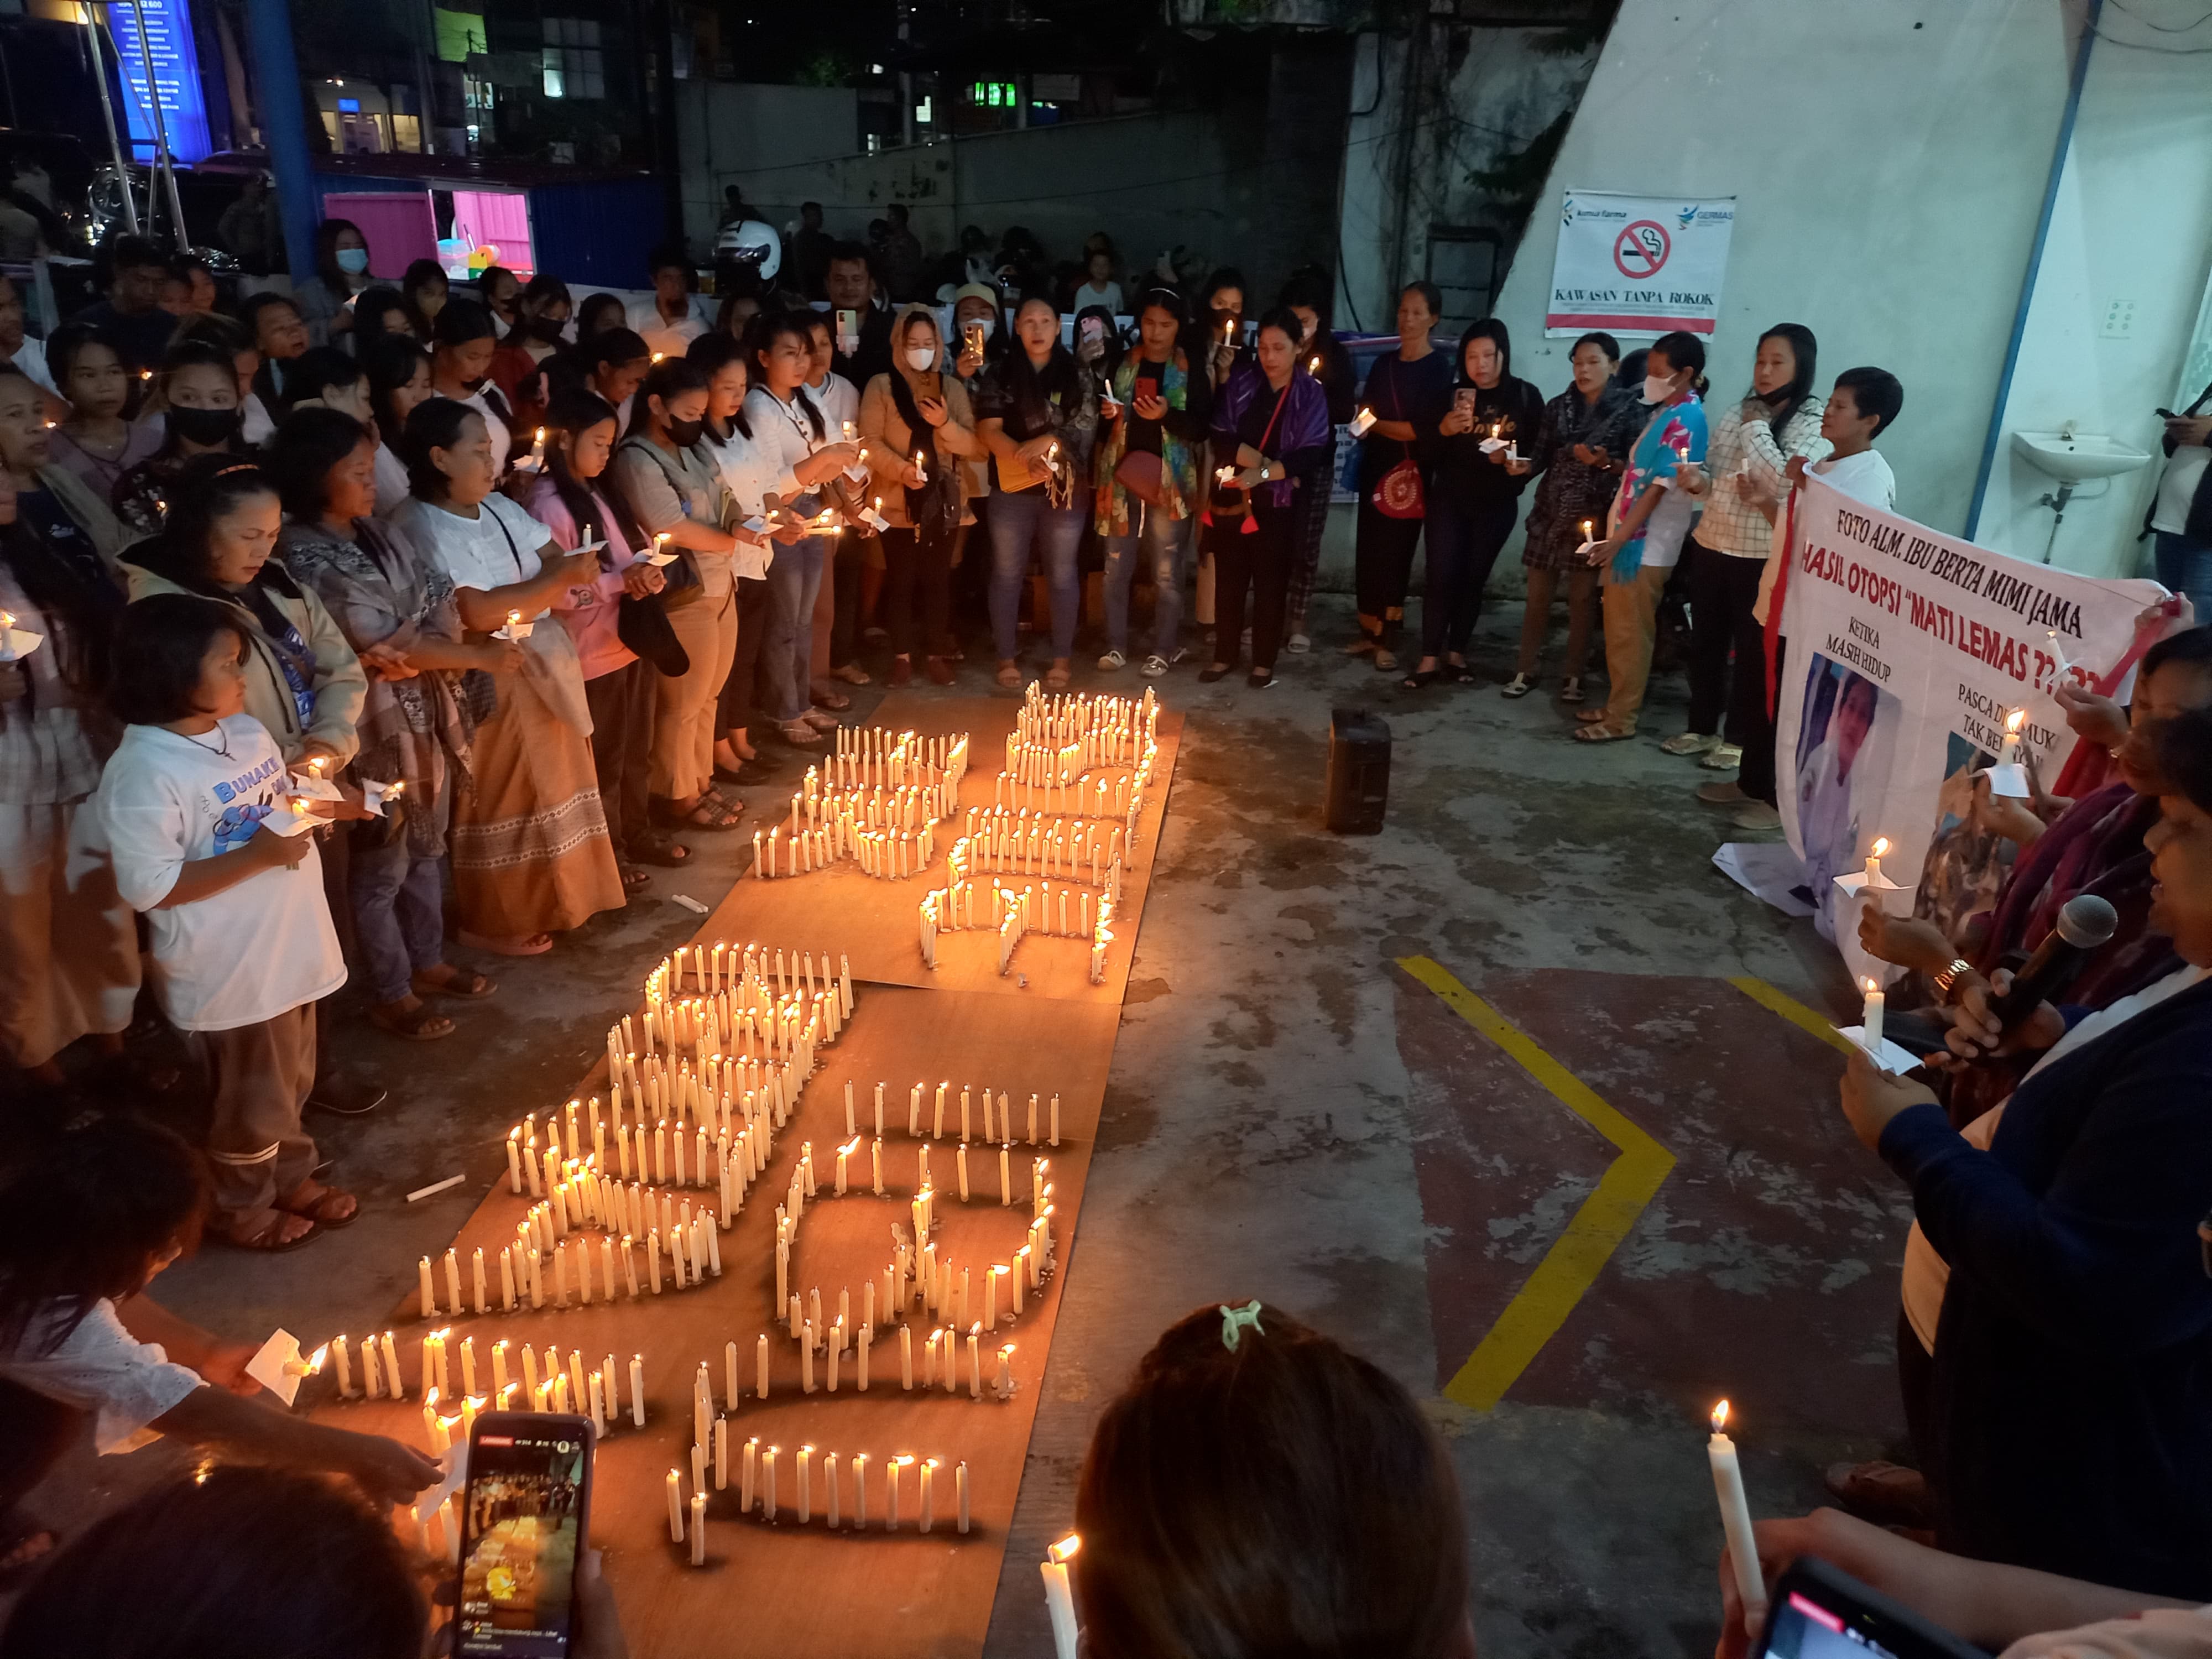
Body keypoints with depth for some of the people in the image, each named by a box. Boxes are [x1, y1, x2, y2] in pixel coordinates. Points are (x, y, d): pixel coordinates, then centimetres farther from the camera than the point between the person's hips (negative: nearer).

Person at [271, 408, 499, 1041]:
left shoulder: (378, 533, 6)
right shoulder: (304, 555, -19)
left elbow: (439, 597, 2)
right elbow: (382, 642, -21)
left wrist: (433, 651, -20)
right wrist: (477, 656, -14)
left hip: (428, 710, 8)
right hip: (375, 722, -8)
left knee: (427, 846, 20)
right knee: (382, 861, 7)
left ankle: (428, 962, 38)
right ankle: (391, 995, 23)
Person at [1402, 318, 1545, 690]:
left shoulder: (1526, 396, -1)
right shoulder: (1452, 395, 0)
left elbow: (1540, 449, 2)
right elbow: (1426, 452, -3)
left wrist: (1523, 466, -19)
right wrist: (1444, 429, -22)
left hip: (1497, 505, 0)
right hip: (1448, 499, 0)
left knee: (1474, 578, 7)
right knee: (1441, 575, -7)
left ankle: (1457, 653, 18)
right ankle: (1430, 658, -3)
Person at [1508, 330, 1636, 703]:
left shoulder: (1629, 410, -2)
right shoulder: (1558, 406, 8)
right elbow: (1542, 457, 6)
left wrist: (1606, 462, -22)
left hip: (1593, 514, -3)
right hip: (1550, 510, 3)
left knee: (1583, 597, 4)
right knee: (1538, 593, 6)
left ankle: (1573, 676, 14)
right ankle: (1525, 670, 15)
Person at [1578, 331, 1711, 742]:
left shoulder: (1686, 419, -16)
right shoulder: (1666, 412, 14)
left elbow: (1659, 488, -20)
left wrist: (1618, 539, -22)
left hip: (1646, 545, -9)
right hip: (1630, 538, 9)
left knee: (1630, 634, -2)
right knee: (1618, 630, 15)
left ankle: (1621, 720, 5)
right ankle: (1616, 706, 26)